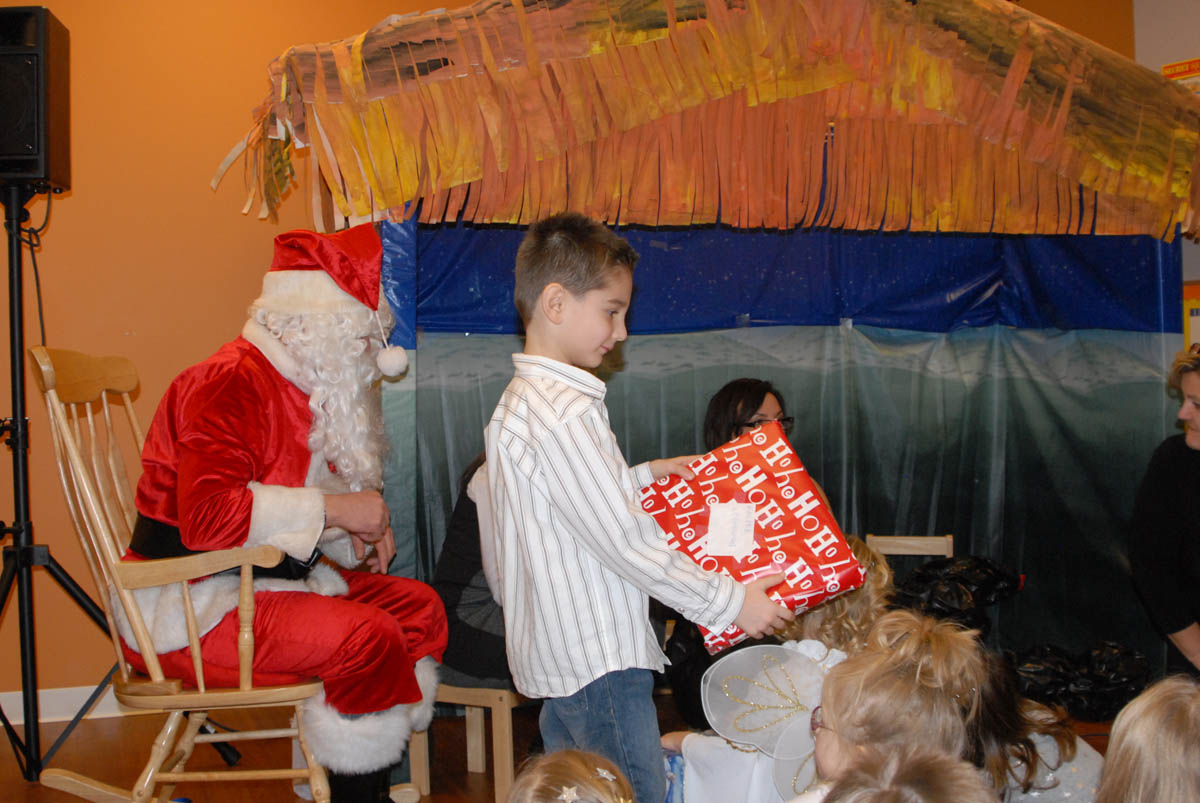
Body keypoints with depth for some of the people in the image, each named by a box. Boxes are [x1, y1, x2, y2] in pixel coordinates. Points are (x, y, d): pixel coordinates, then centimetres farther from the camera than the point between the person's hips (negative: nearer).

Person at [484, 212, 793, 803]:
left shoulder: (520, 400, 12)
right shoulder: (563, 411, -21)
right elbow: (624, 542, -21)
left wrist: (643, 475, 19)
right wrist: (730, 603, -14)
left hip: (558, 655, 11)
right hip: (598, 662, -11)